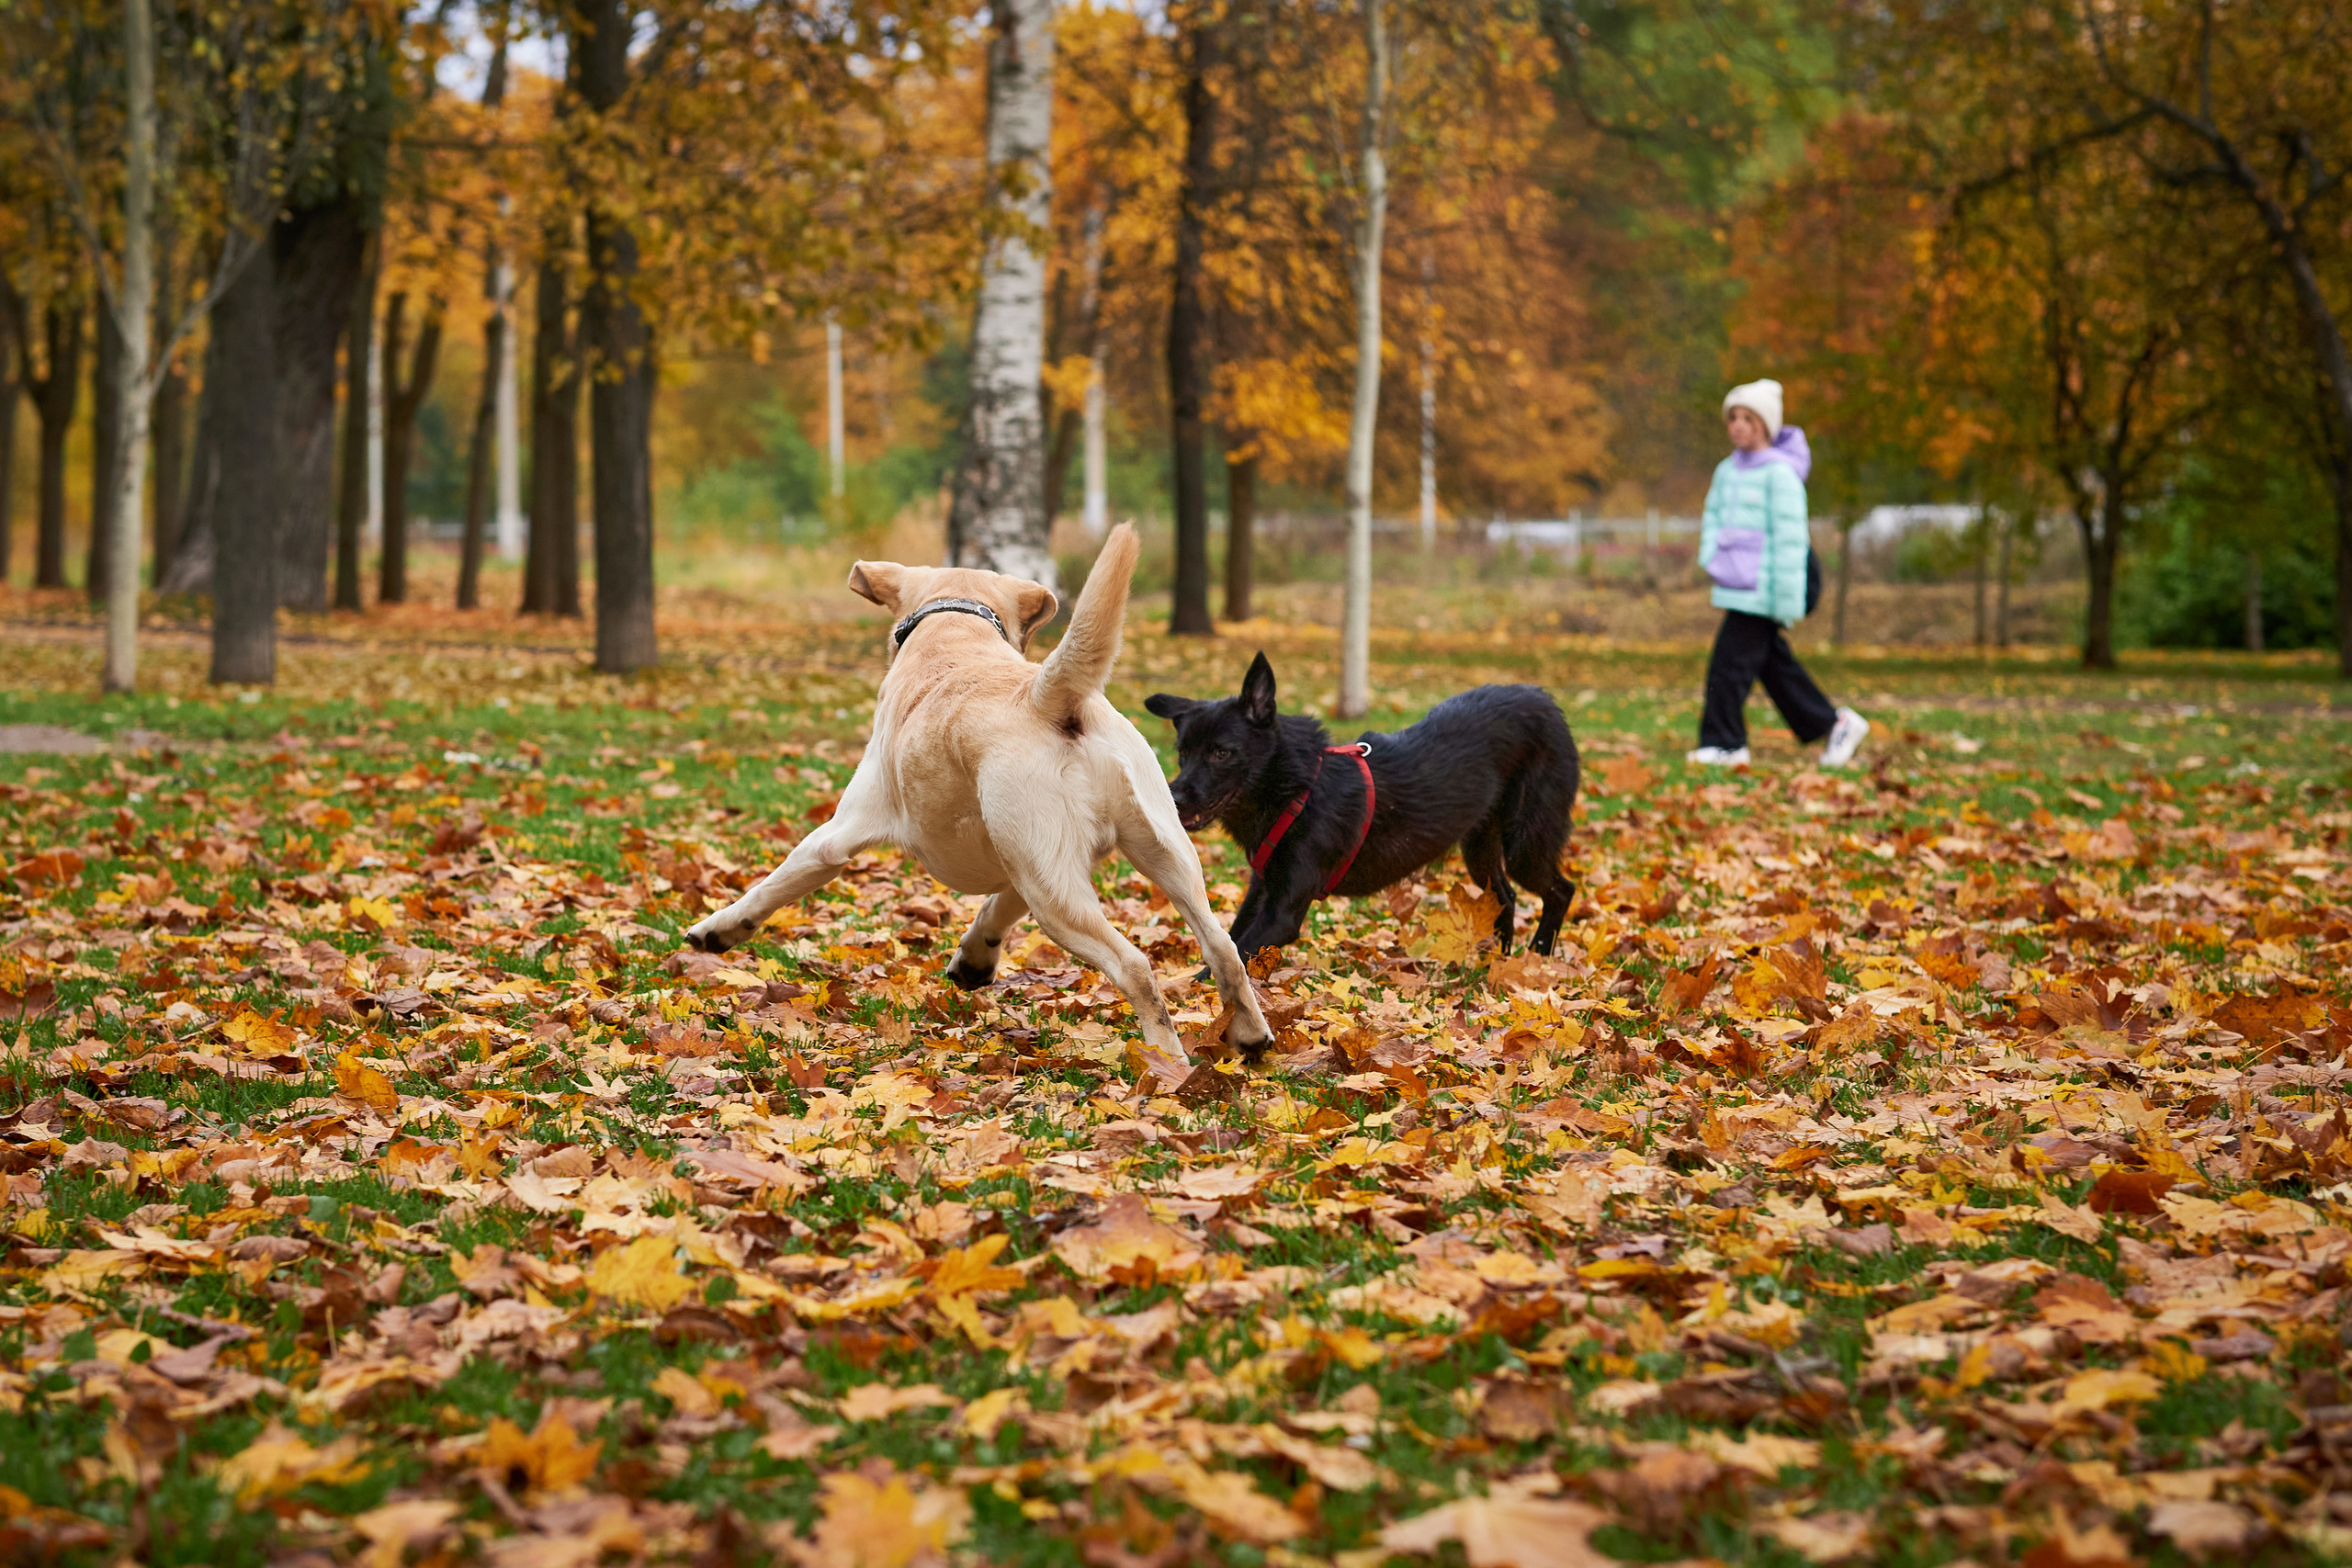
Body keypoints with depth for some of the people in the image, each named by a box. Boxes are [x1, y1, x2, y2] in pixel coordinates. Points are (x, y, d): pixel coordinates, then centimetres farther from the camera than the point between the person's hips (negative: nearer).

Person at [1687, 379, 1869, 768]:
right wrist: (1710, 557, 6)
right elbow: (1714, 516, 25)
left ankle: (1724, 743, 0)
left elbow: (1790, 539, -13)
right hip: (1735, 585, 8)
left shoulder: (1780, 473, -12)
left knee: (1729, 663, -9)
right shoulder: (1728, 470, 11)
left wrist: (1787, 601, -15)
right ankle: (1834, 724, 23)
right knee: (1775, 664, 13)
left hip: (1761, 589, -8)